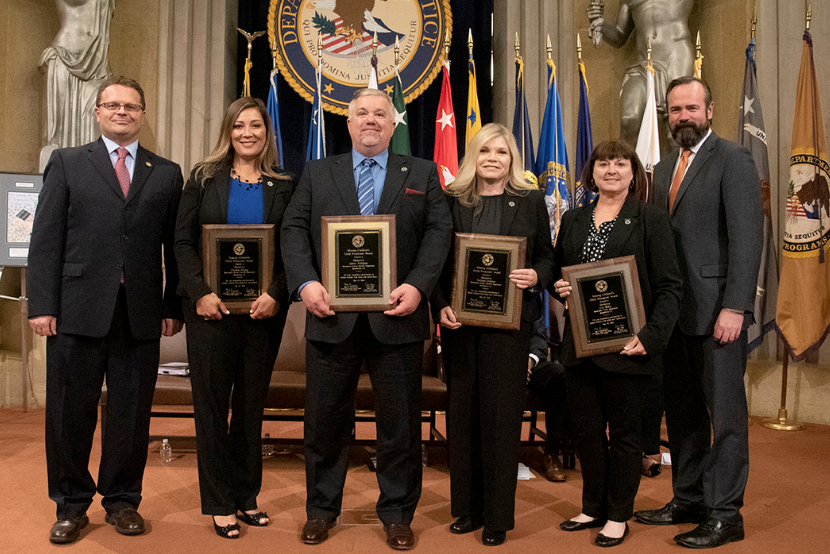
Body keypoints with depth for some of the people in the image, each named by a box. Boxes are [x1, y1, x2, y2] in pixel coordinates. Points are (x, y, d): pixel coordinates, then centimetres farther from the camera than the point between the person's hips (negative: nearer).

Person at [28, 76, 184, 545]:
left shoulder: (167, 173, 11)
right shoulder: (67, 163, 9)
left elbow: (175, 247, 8)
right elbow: (46, 238, 2)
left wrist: (174, 307, 2)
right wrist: (42, 304, -5)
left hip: (141, 314, 1)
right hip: (78, 311, 0)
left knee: (132, 414, 7)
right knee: (70, 413, 7)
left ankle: (123, 500, 24)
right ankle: (72, 504, 24)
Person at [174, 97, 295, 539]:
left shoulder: (283, 186, 5)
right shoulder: (204, 178, 5)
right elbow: (183, 241, 1)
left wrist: (276, 295, -13)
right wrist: (201, 292, -12)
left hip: (263, 308, 1)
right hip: (211, 307, 0)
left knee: (252, 402, 9)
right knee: (212, 401, 4)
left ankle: (246, 495, 22)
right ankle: (219, 503, 16)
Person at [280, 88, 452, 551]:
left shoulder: (423, 174, 10)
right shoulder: (317, 173, 13)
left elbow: (439, 232, 0)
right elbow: (294, 229, 4)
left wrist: (417, 286, -14)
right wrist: (305, 283, -12)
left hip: (396, 316, 0)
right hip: (332, 315, 1)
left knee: (400, 423, 7)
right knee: (326, 420, 10)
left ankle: (398, 514, 24)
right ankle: (321, 510, 27)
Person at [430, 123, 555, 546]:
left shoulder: (530, 202, 6)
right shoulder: (451, 201, 6)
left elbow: (547, 257, 8)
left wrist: (534, 277, -13)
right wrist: (440, 306, -8)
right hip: (459, 322, 2)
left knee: (501, 415, 2)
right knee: (461, 413, 8)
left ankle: (498, 516, 15)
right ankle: (468, 507, 23)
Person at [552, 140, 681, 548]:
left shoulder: (650, 220, -3)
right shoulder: (573, 220, 12)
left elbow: (669, 287, -7)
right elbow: (557, 271, 21)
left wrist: (650, 336, -17)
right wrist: (559, 287, -2)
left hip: (626, 347, -4)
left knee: (624, 433, 8)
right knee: (586, 430, 12)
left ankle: (618, 515, 24)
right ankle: (593, 508, 30)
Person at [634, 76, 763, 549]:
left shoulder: (733, 160, -4)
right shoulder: (664, 169, 18)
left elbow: (747, 237, -12)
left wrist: (735, 306, -20)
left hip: (717, 309, -7)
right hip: (674, 311, 7)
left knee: (724, 413, 1)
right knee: (682, 412, 13)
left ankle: (725, 514, 11)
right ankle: (689, 499, 26)